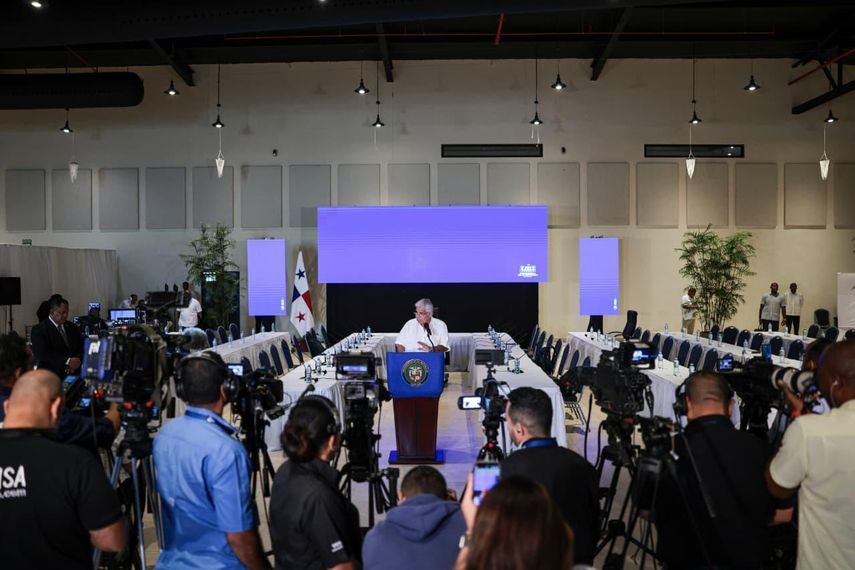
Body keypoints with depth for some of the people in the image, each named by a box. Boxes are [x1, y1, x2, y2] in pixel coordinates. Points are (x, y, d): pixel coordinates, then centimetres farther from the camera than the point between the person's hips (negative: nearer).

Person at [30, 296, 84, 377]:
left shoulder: (72, 327, 18)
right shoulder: (39, 330, 1)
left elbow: (82, 347, 13)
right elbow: (43, 353, -11)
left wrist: (78, 360, -8)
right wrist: (68, 361, -18)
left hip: (74, 373, 4)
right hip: (51, 376, -4)